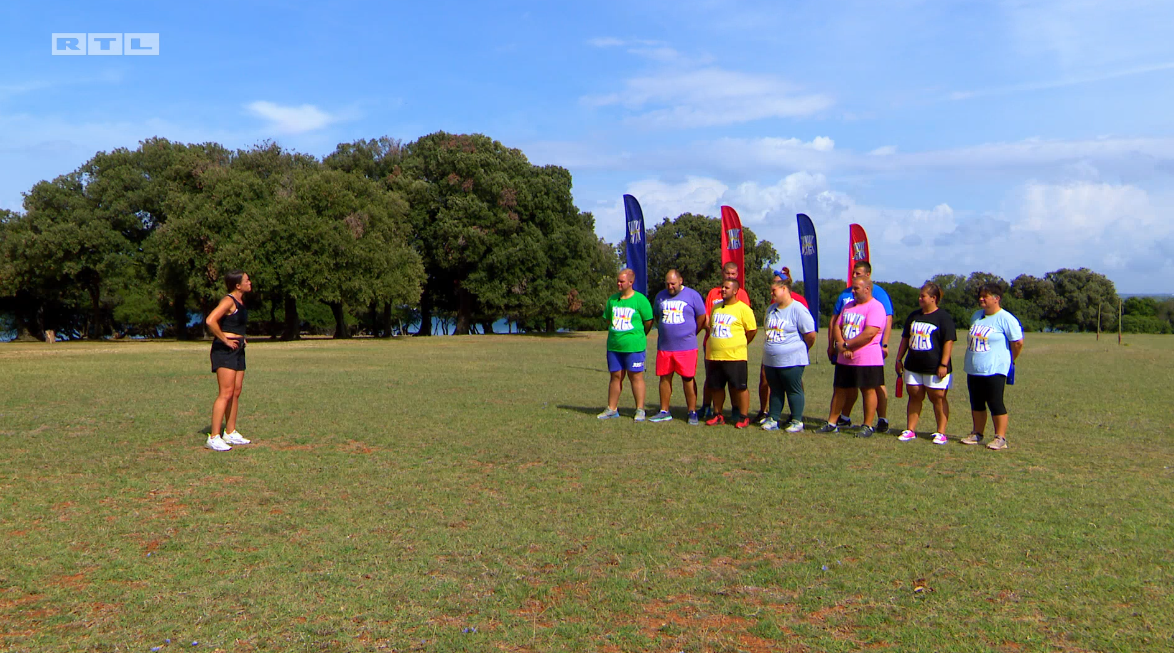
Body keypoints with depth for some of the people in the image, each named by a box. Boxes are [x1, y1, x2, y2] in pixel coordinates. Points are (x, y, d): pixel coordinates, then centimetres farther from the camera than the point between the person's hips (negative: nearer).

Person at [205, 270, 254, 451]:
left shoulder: (241, 301, 15)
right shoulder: (228, 301, -14)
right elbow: (210, 321, -27)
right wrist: (225, 340, -20)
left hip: (237, 350, 10)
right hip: (224, 350, -10)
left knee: (236, 392, 11)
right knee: (226, 393, -13)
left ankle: (230, 433, 18)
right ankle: (213, 438, -12)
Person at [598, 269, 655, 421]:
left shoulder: (640, 300, -6)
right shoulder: (612, 299, 9)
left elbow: (648, 322, 0)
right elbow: (608, 319, 21)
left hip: (634, 346, -5)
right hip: (614, 346, 5)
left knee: (636, 377, -1)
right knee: (616, 376, 10)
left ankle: (640, 410, 7)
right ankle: (612, 409, 17)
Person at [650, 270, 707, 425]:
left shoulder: (693, 295, -2)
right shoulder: (660, 296, 12)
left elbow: (702, 318, 3)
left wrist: (690, 334, 7)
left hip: (686, 347, -4)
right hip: (664, 346, 4)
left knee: (688, 379, -1)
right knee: (664, 378, 7)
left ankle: (692, 412, 5)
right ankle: (664, 412, 15)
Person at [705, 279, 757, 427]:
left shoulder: (743, 308, -6)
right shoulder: (716, 307, 13)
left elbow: (752, 330, -3)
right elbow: (709, 326, 25)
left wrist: (739, 344, 6)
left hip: (735, 356, -6)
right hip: (714, 356, 6)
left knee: (740, 387, -2)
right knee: (716, 387, 11)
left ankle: (744, 417, 9)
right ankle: (718, 415, 23)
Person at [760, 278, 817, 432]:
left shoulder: (798, 309, -12)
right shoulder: (771, 309, 13)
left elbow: (810, 334, -11)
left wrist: (801, 350, 4)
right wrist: (765, 359, 19)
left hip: (792, 361, -7)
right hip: (771, 360, 7)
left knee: (794, 390, 1)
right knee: (775, 390, 12)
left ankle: (797, 421, 10)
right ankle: (773, 419, 19)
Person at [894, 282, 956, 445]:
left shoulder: (943, 317, -6)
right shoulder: (914, 316, 13)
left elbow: (948, 341, -10)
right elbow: (905, 338, 19)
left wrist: (943, 364, -16)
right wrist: (899, 359, 14)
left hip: (935, 368, -6)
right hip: (913, 366, 6)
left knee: (938, 398, 2)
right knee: (915, 397, 9)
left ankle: (941, 433, 9)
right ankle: (910, 430, 14)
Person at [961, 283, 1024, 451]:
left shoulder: (1006, 319, -10)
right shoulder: (977, 316, 13)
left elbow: (1018, 342, -8)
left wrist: (1010, 361, 3)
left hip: (994, 370, -7)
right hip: (973, 369, 7)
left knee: (995, 404, -4)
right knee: (976, 404, 13)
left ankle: (1001, 438, 3)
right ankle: (977, 434, 23)